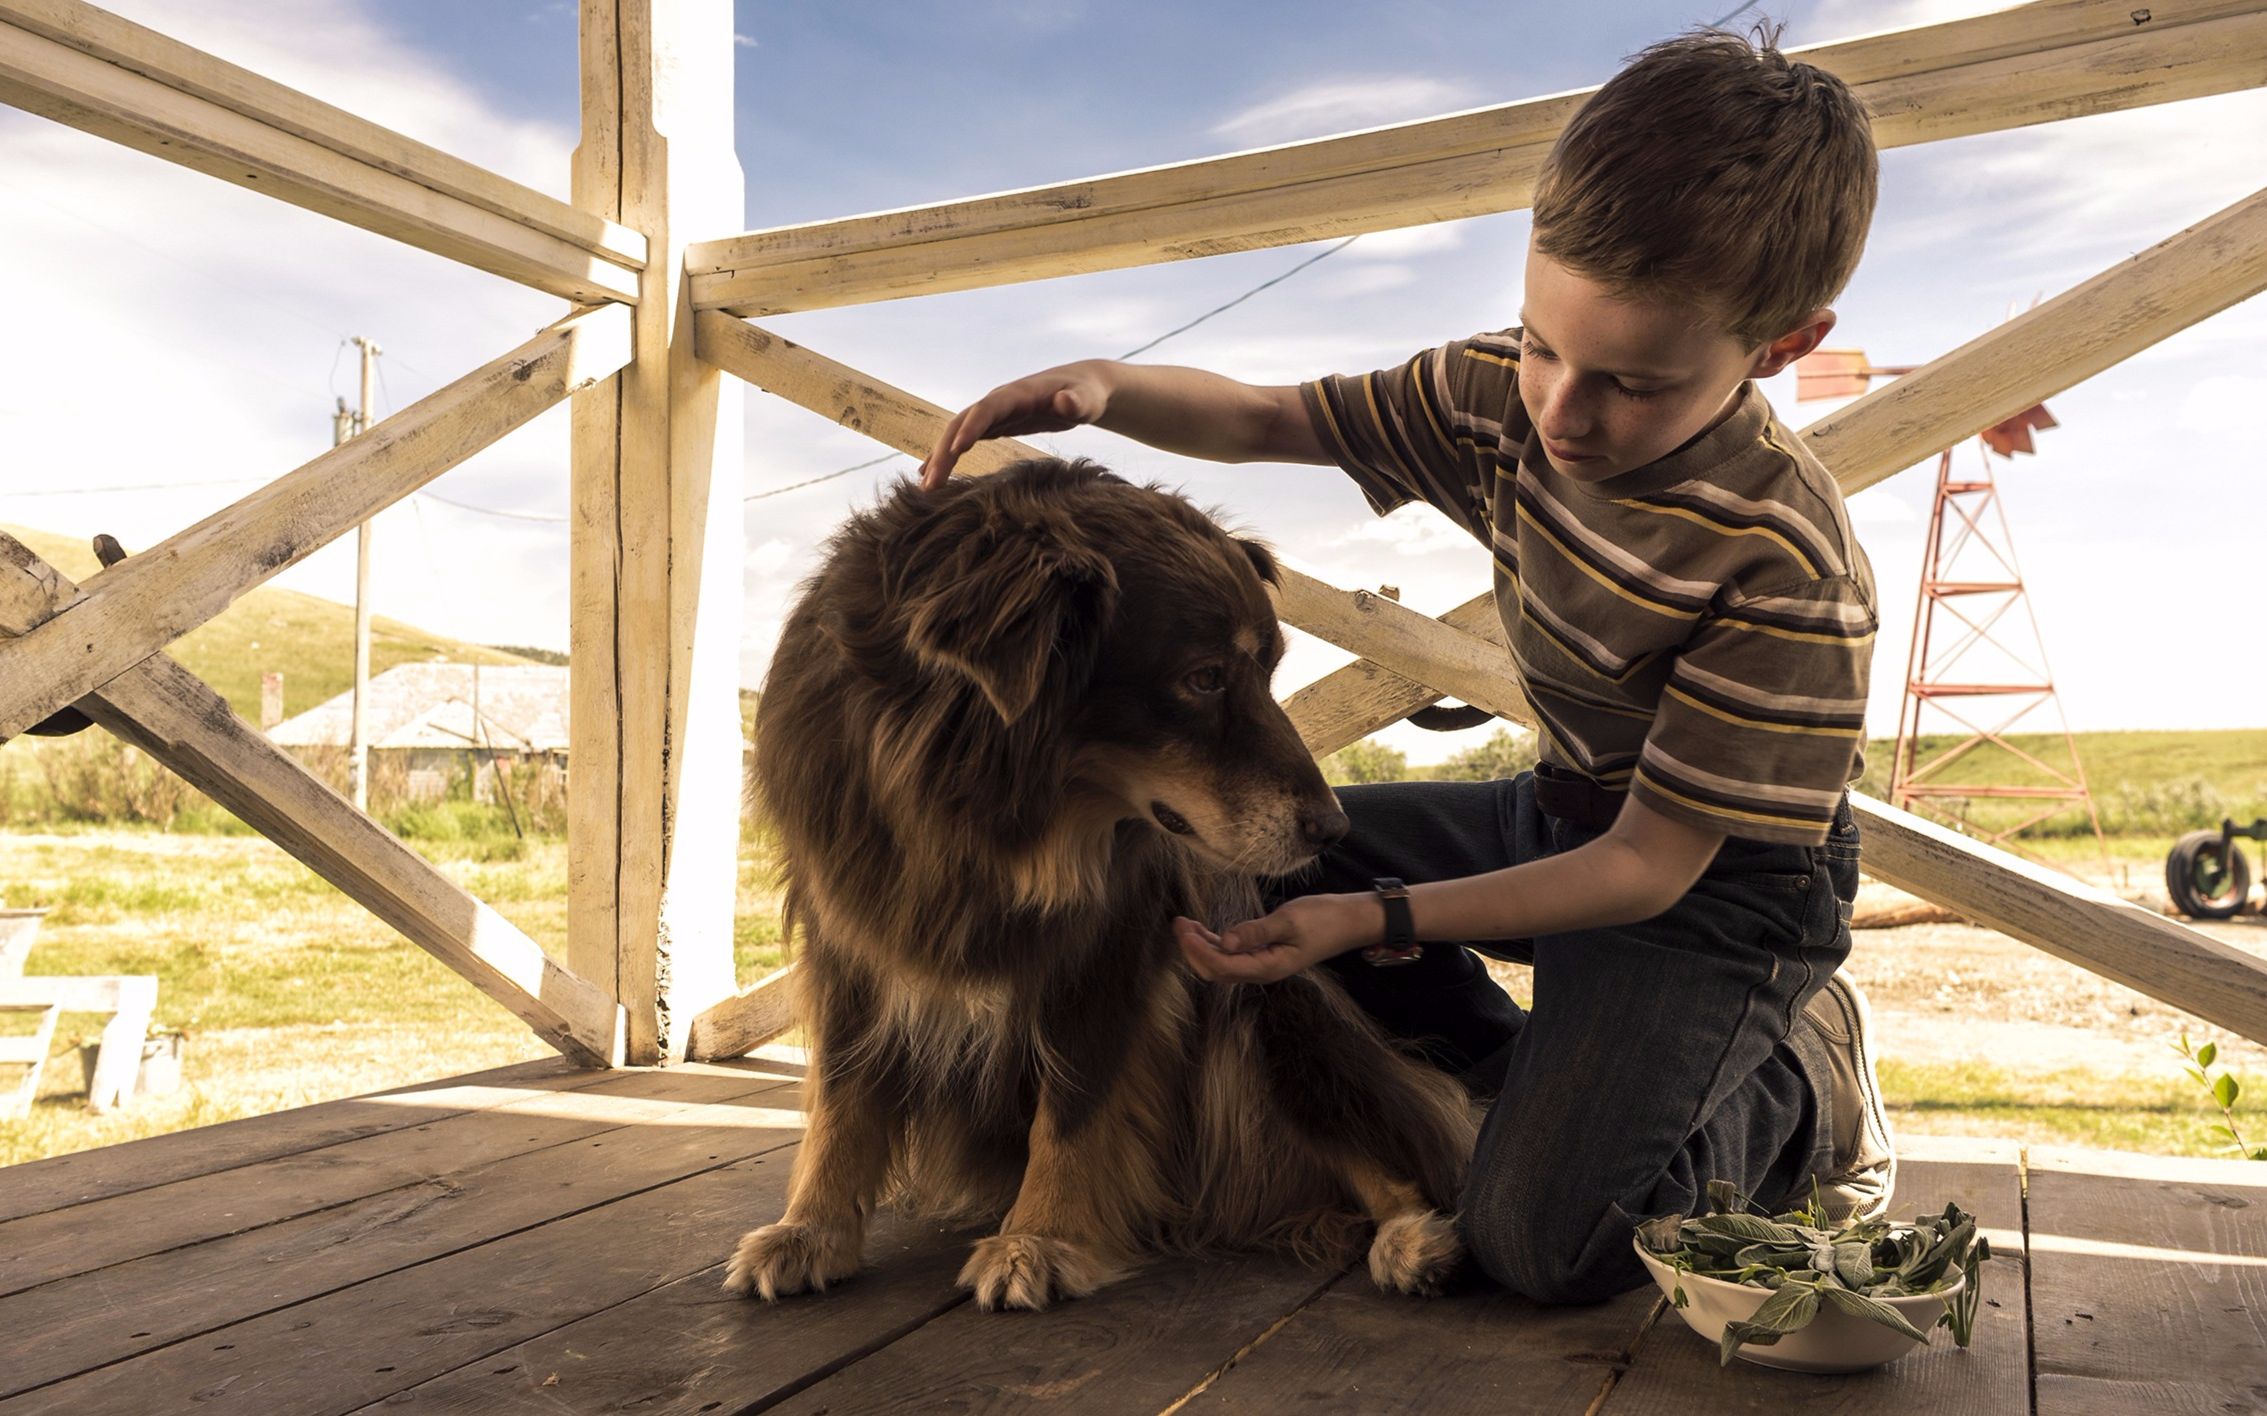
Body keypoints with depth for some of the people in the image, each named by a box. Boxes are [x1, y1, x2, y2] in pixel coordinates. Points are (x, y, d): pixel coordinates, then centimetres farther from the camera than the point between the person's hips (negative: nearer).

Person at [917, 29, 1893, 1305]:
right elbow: (1265, 417, -4)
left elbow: (1649, 865, -27)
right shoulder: (1508, 393, -13)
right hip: (1567, 808, 7)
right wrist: (1104, 386, -26)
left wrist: (1373, 923, -32)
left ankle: (1802, 1088, 8)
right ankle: (1549, 1086, 9)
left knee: (1541, 1240, -22)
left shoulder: (1788, 574, -32)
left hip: (1717, 879, -7)